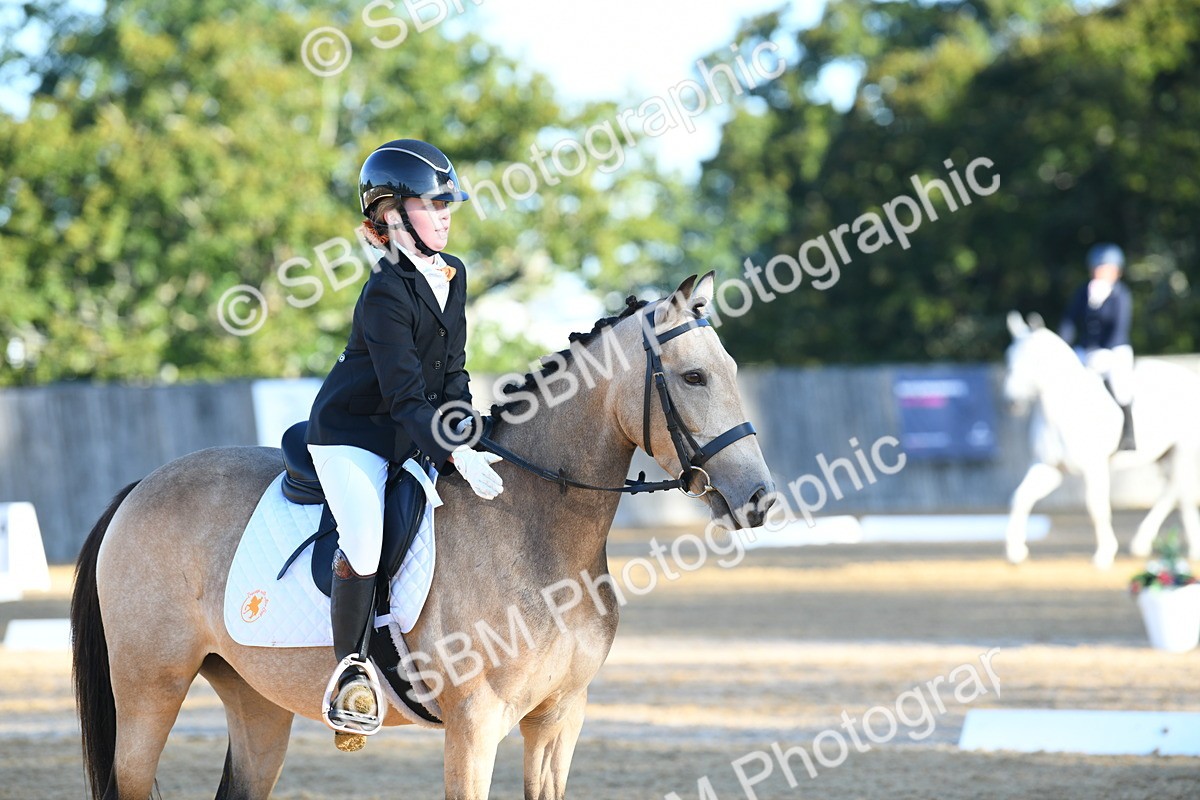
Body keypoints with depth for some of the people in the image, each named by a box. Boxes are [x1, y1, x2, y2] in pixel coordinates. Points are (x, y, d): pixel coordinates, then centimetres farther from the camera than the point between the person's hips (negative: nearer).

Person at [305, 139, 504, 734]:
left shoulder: (453, 277, 5)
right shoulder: (386, 293, -21)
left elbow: (453, 372, 12)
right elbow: (406, 397, -25)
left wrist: (465, 435, -3)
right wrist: (457, 456, -32)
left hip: (415, 437, 9)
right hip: (353, 433, -9)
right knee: (364, 545, -26)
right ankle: (351, 668, -11)